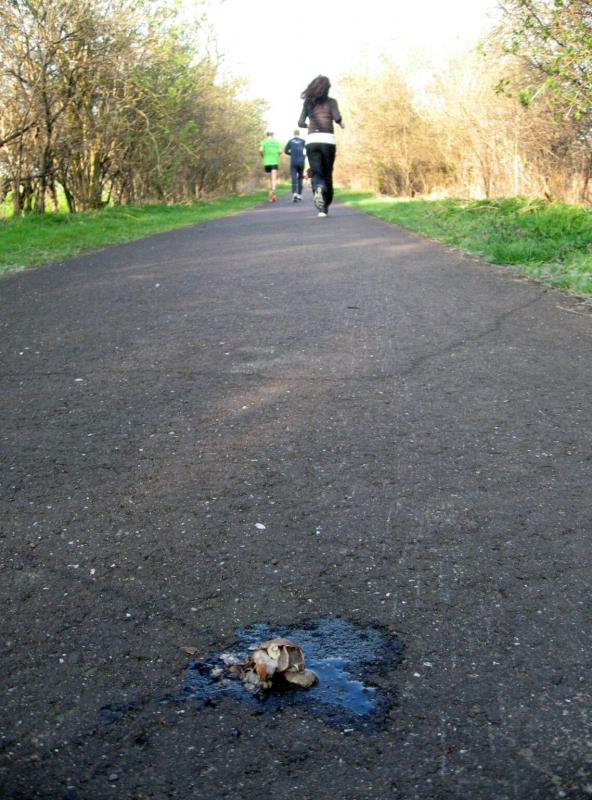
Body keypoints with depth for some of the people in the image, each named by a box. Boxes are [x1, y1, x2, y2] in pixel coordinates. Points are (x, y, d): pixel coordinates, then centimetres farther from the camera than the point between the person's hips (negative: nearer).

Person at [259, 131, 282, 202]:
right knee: (274, 178, -13)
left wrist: (262, 156, 9)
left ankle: (270, 195, 16)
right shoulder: (277, 142, 9)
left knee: (269, 178, 14)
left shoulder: (264, 141, 6)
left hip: (266, 162, 1)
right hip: (275, 161, -1)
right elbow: (280, 151, -1)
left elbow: (260, 150, -9)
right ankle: (273, 190, -40)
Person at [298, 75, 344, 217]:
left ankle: (318, 190, -39)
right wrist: (341, 123, 12)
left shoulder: (308, 103, 12)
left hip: (312, 140, 1)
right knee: (327, 173, 13)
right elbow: (337, 117, -10)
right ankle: (325, 206, 18)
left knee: (316, 173, -3)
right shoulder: (331, 101, 5)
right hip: (327, 140, -1)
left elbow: (301, 123, 7)